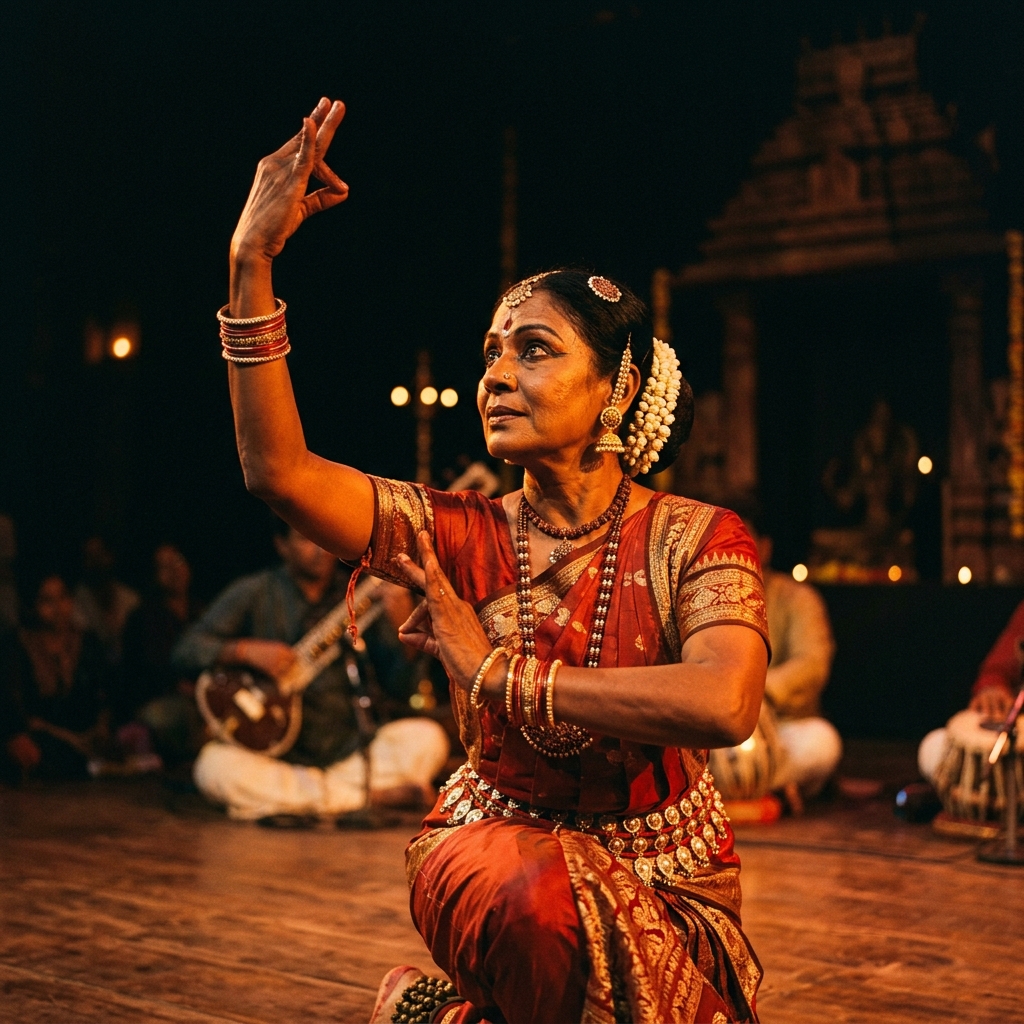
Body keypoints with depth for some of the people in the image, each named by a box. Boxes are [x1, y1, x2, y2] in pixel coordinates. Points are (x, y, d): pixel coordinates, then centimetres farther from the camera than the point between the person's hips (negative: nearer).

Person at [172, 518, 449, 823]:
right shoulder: (253, 593, 3)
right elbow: (186, 650, -2)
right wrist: (245, 650, -18)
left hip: (347, 756, 1)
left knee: (426, 737, -20)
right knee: (216, 766, -31)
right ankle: (376, 794, -25)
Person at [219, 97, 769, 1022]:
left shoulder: (698, 541, -13)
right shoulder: (463, 538, -7)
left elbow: (722, 706, -33)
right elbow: (279, 470, -21)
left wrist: (497, 675, -26)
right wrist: (252, 264, -27)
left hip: (664, 882, 1)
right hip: (496, 840, -1)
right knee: (525, 893, -33)